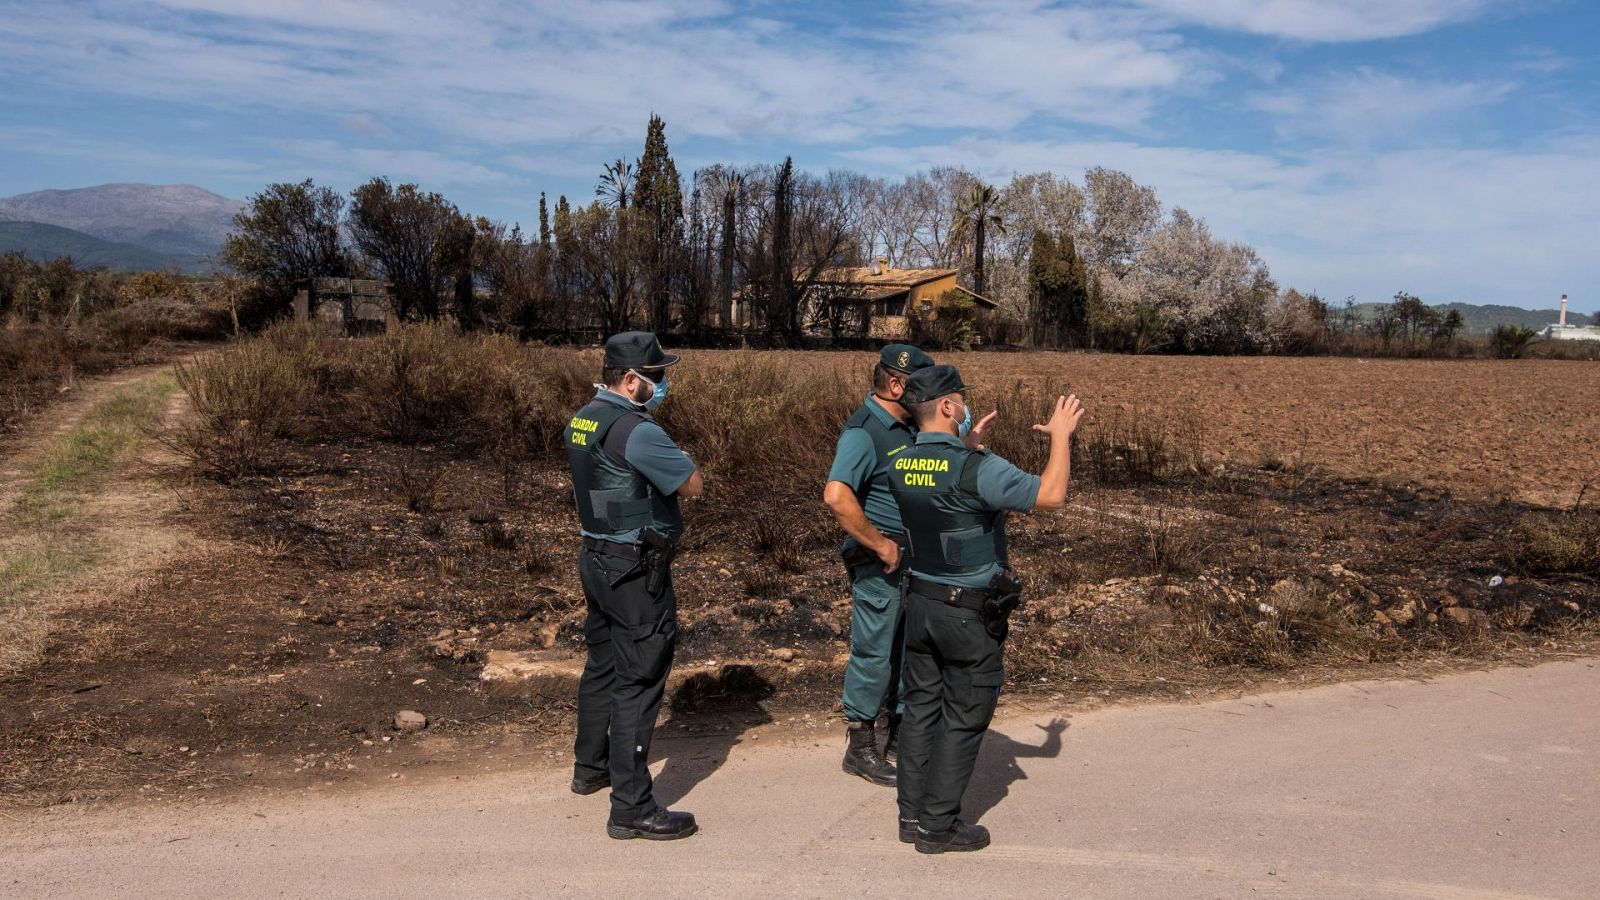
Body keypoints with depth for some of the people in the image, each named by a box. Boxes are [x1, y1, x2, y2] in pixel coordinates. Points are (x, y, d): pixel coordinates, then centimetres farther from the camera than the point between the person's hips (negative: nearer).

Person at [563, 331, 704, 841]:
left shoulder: (583, 421, 7)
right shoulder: (636, 431, -23)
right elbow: (693, 485, -16)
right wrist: (676, 475, 4)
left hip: (597, 560, 10)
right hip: (636, 570, -10)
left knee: (602, 666, 23)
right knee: (638, 683, -4)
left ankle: (591, 767, 40)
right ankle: (632, 809, 1)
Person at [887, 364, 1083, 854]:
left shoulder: (900, 465, 0)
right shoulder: (976, 469, -23)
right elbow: (1051, 496, -20)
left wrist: (967, 445, 26)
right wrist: (1061, 435, -8)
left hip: (919, 603, 7)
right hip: (970, 613, -7)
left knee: (922, 707, 14)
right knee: (964, 719, 5)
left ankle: (913, 814, 22)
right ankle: (939, 825, 12)